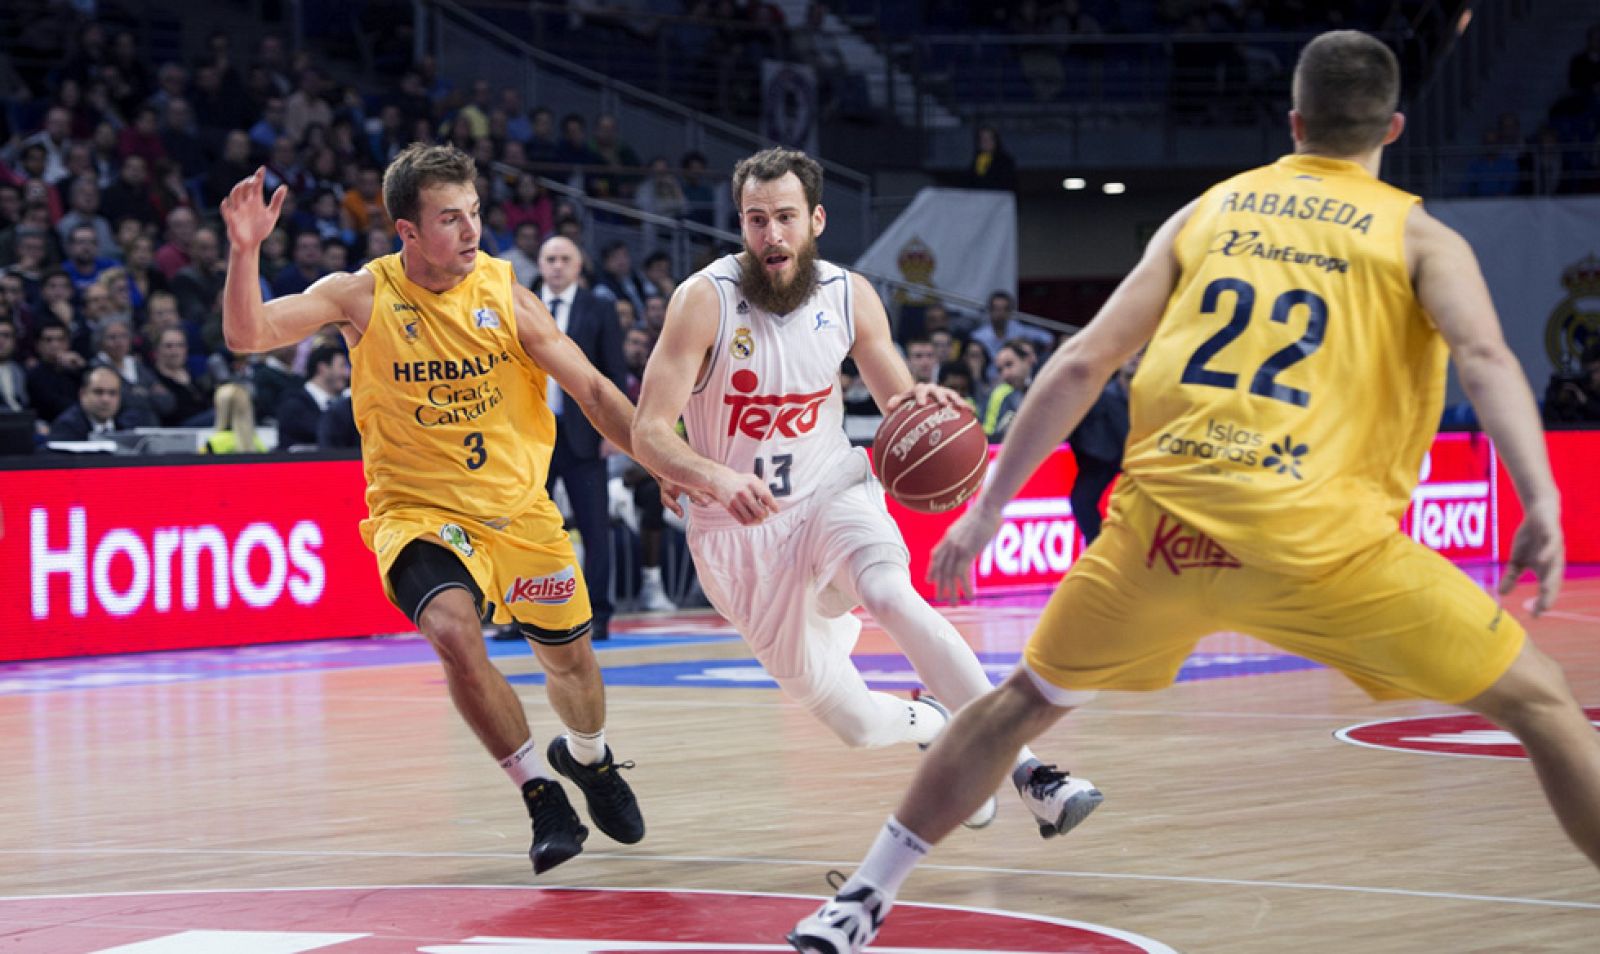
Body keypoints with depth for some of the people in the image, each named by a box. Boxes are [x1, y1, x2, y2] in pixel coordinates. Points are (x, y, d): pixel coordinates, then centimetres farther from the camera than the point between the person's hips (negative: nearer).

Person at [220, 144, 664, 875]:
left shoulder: (502, 292, -9)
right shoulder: (363, 296, -12)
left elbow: (591, 389, -3)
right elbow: (248, 335, -19)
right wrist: (245, 251, -35)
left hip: (519, 507, 3)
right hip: (419, 513, -3)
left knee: (569, 656, 15)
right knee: (454, 631, -30)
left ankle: (587, 757, 51)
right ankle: (538, 790, -10)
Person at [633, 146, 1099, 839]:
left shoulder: (850, 296, -6)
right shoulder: (706, 300, -17)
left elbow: (899, 404, 7)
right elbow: (648, 432, -20)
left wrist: (922, 405, -19)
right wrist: (717, 480, -40)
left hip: (832, 492, 1)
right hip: (741, 525, -1)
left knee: (891, 595, -34)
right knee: (854, 722, 0)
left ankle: (1027, 772, -36)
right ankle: (931, 725, 37)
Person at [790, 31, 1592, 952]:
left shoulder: (1209, 211, 19)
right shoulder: (1419, 236, 11)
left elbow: (1083, 364, 14)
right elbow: (1484, 356, -10)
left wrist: (988, 507, 19)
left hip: (1162, 520, 4)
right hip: (1310, 530, -3)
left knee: (1026, 699, 26)